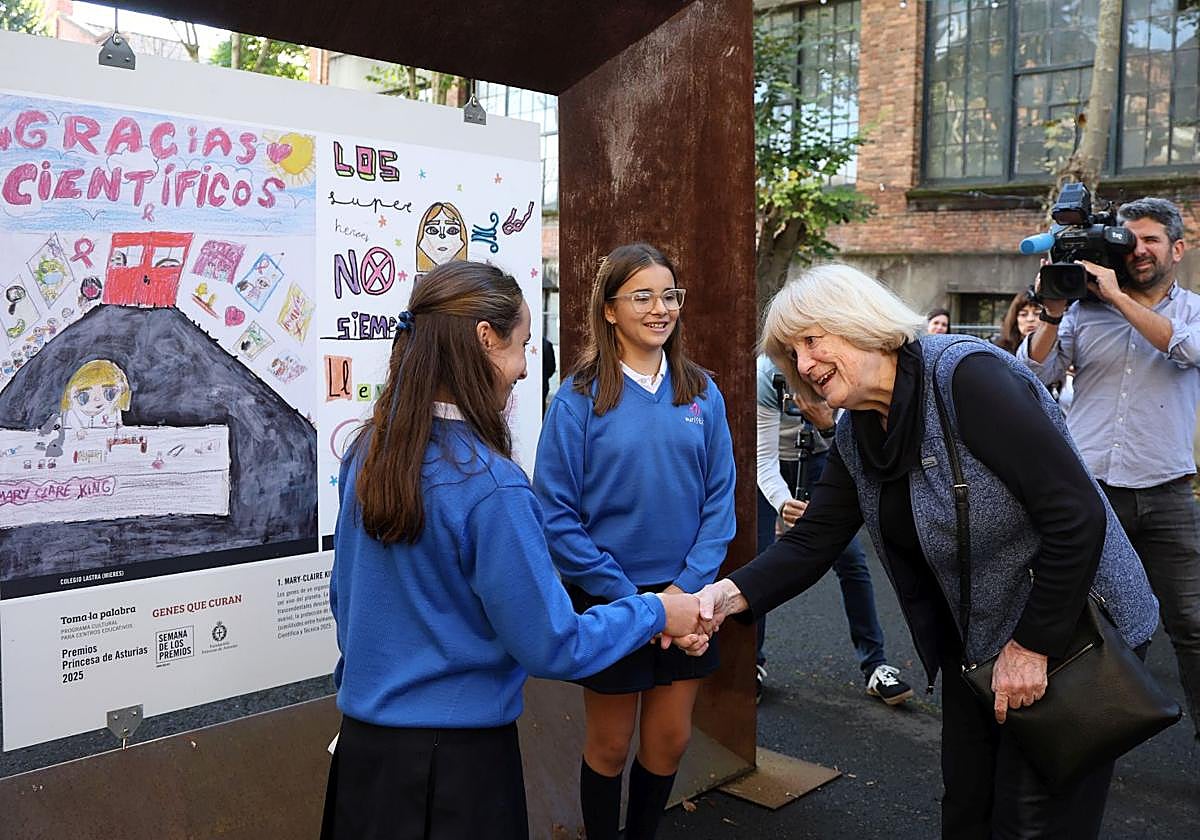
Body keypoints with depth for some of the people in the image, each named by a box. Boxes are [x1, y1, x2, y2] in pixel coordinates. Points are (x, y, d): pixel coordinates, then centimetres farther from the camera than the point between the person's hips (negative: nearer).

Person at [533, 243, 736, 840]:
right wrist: (625, 596, -16)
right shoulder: (580, 397, -10)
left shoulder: (701, 393, 0)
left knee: (670, 740, 15)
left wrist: (688, 585, -11)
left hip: (684, 595, 3)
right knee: (610, 746, 12)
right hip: (608, 600, -3)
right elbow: (557, 514, -12)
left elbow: (720, 499, 1)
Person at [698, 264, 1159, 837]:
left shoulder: (967, 376, -25)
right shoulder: (856, 436, 0)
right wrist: (733, 593, -22)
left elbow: (1077, 514, -27)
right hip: (975, 642, 7)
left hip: (1069, 631, -7)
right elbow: (812, 543, -4)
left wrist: (1032, 647, -22)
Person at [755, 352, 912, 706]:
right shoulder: (767, 372, -33)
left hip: (817, 457, 2)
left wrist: (829, 425, -39)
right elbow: (765, 459, -32)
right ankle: (753, 663, 12)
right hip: (769, 464, -2)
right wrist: (782, 503, -50)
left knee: (850, 558, -6)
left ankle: (875, 665, 3)